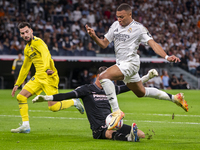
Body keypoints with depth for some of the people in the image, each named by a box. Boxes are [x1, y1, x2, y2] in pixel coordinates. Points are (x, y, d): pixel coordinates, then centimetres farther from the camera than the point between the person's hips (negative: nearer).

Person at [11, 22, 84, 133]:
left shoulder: (38, 42, -12)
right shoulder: (27, 49, 17)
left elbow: (46, 55, -31)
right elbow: (25, 68, 28)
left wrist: (47, 68, -50)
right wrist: (17, 84, 27)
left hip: (49, 77, -8)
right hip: (38, 77, 8)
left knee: (53, 107, -12)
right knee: (21, 97, -4)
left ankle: (74, 102, 15)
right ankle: (25, 126, -1)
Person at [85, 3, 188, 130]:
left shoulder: (138, 28, -9)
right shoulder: (115, 25, 10)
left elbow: (153, 44, -15)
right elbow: (104, 44, 13)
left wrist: (167, 57, -29)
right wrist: (94, 36, -7)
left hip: (130, 63, -8)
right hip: (121, 64, 8)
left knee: (104, 77, -28)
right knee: (141, 92, 20)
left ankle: (117, 111, -30)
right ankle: (175, 98, 36)